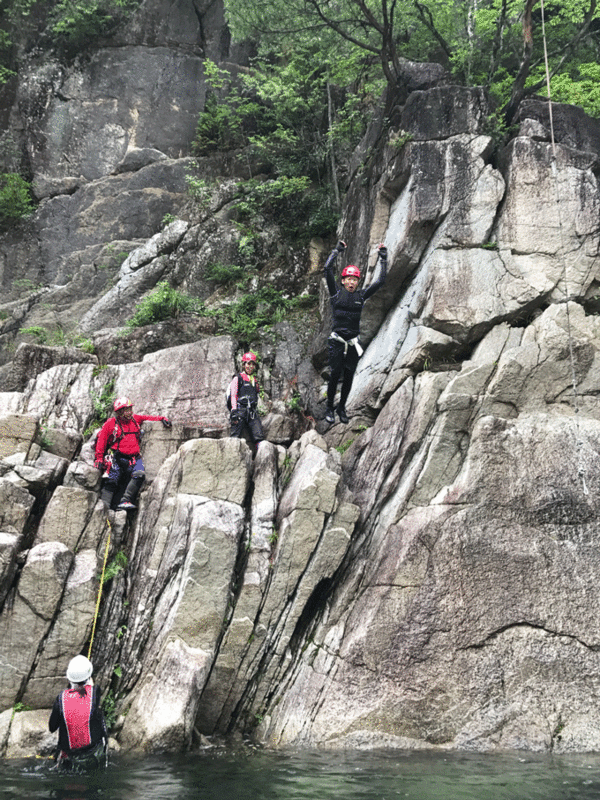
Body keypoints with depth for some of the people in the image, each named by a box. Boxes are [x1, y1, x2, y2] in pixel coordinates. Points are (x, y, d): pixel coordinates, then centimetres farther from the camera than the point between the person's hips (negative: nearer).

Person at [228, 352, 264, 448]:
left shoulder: (255, 381, 25)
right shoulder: (238, 379, 6)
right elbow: (233, 395, -4)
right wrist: (234, 410, -15)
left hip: (252, 412, 6)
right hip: (240, 410, -5)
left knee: (259, 436, -7)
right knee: (236, 437, -10)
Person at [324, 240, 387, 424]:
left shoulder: (361, 295, 7)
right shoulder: (336, 293, 0)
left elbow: (380, 281, 5)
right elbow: (327, 269, -7)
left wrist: (383, 258, 5)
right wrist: (337, 250, 0)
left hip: (353, 344, 3)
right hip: (336, 342, -3)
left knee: (348, 377, 8)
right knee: (334, 376, -2)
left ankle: (342, 408, 24)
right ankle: (330, 409, 14)